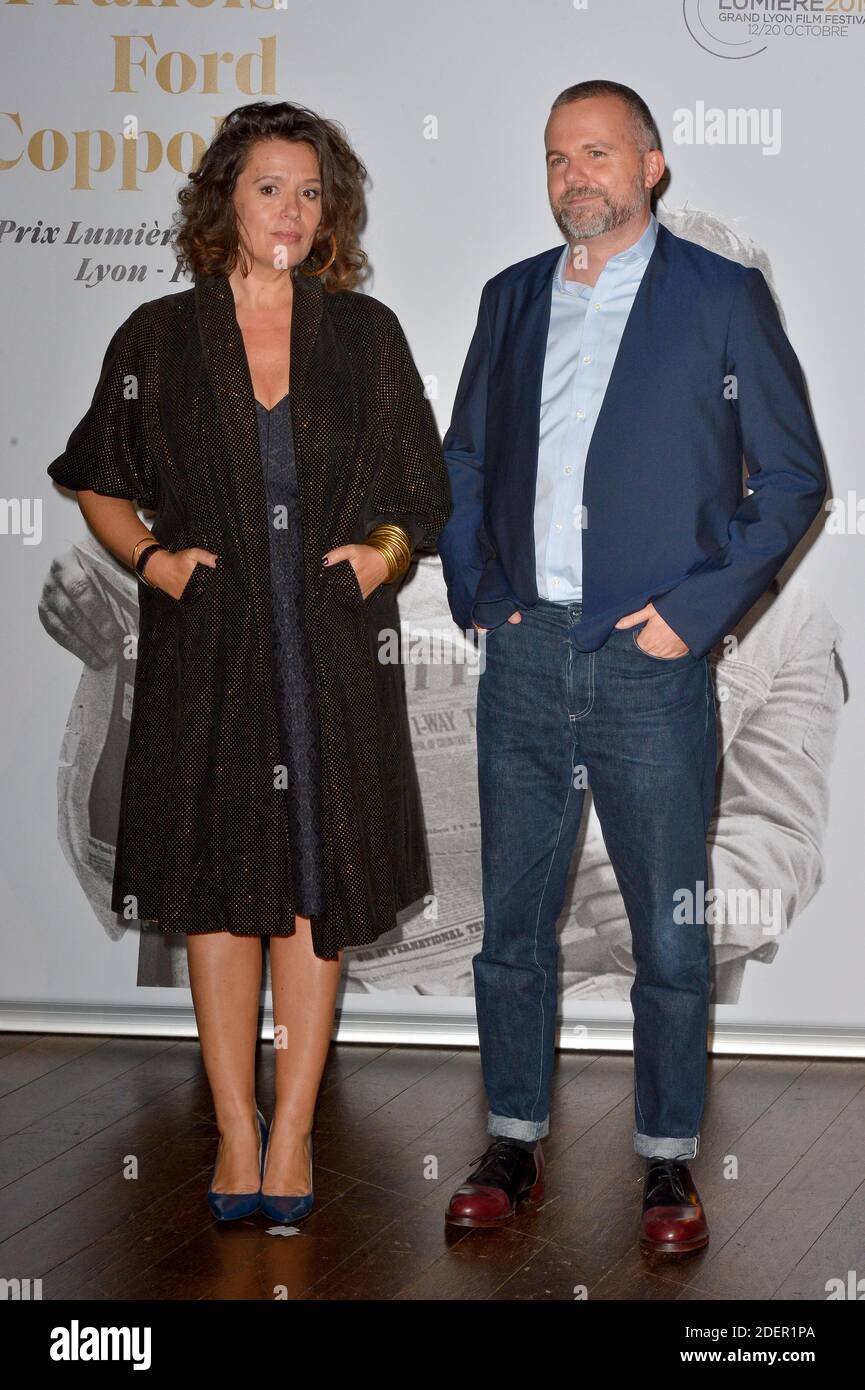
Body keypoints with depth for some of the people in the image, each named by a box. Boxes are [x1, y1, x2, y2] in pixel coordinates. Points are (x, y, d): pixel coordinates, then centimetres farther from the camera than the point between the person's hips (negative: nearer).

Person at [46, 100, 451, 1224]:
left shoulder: (367, 334, 7)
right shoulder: (159, 337, 5)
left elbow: (423, 489, 13)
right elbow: (98, 483, 12)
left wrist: (386, 550, -6)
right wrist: (152, 558, -5)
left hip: (335, 653, 1)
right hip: (208, 648, 0)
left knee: (317, 886, 2)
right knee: (219, 887, 3)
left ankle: (292, 1131, 11)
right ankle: (236, 1131, 13)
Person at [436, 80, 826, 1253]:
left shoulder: (723, 297, 0)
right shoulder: (511, 298, 13)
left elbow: (793, 477, 0)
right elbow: (463, 462, 21)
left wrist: (697, 609, -8)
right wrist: (473, 594, 8)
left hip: (651, 663, -4)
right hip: (524, 660, 4)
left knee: (671, 934, 3)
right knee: (511, 921, 10)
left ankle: (669, 1161, 17)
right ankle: (515, 1145, 23)